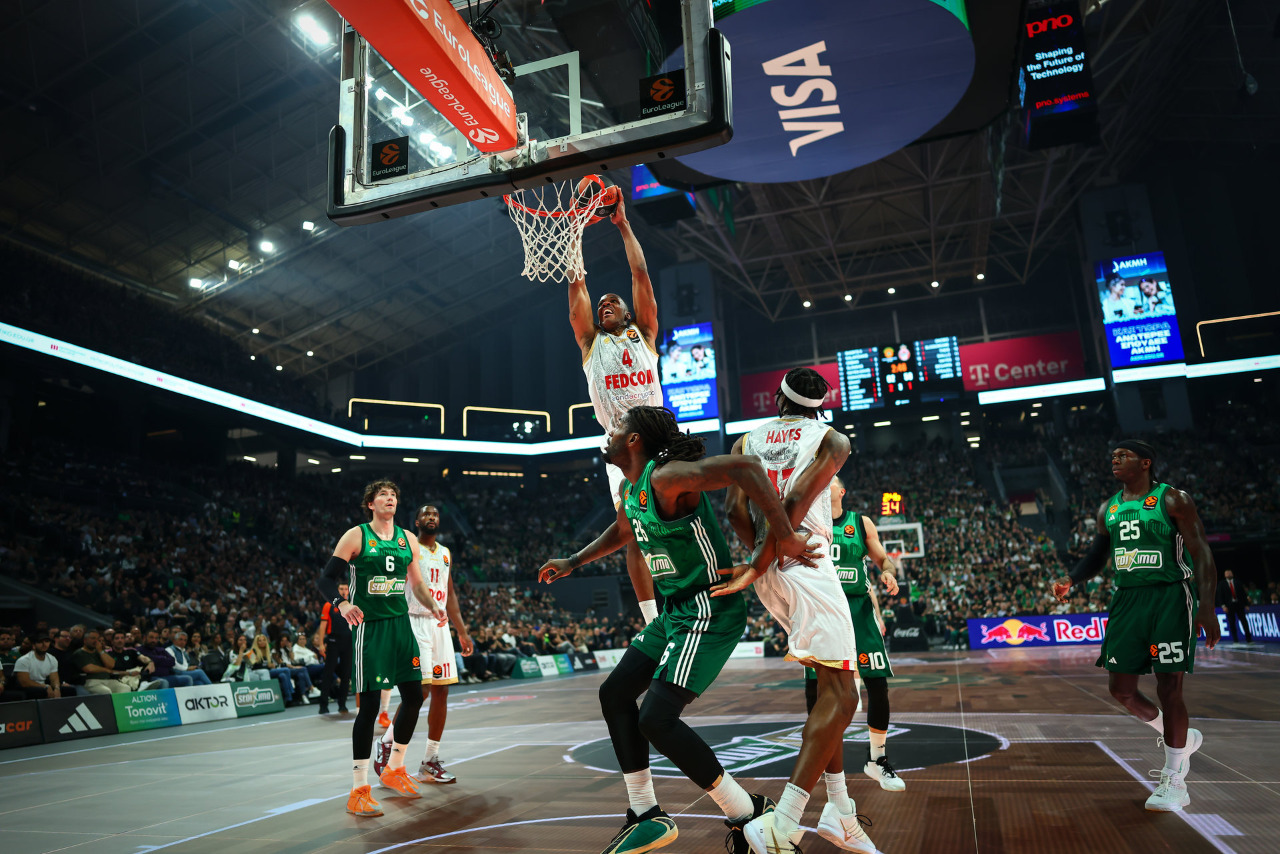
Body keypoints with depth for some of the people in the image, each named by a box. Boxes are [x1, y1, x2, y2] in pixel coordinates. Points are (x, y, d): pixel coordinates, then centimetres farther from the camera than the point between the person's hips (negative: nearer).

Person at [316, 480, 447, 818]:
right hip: (369, 626, -6)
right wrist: (342, 604, -27)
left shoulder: (407, 539, 10)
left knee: (414, 696, 8)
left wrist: (433, 607, 1)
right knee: (369, 704, -6)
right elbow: (326, 579, -8)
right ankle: (359, 790, 4)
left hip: (401, 624, 6)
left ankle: (394, 770, 28)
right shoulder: (355, 536, -5)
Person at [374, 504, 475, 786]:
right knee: (420, 691, -13)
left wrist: (462, 632, 17)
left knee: (441, 692, 4)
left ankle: (430, 763, 13)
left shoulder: (445, 554, 17)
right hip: (414, 624, -6)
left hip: (440, 626, 7)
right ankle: (386, 743, 11)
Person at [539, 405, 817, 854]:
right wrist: (572, 562, 34)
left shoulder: (666, 477, -22)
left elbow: (745, 466, -34)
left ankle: (746, 813, 4)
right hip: (673, 612, 10)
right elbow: (621, 532, 33)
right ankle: (647, 817, 24)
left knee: (657, 718, -16)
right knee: (614, 693, 13)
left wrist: (786, 537, -32)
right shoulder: (629, 490, 10)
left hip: (709, 611, -10)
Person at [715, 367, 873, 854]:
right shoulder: (832, 440, 2)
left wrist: (764, 557, 12)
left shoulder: (746, 442, 14)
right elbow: (794, 506, -12)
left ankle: (840, 814, 21)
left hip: (772, 575, 6)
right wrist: (755, 571, -11)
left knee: (830, 686, 18)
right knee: (838, 696, -5)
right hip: (809, 568, -6)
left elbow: (737, 511, 1)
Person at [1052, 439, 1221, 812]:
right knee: (1121, 688, 5)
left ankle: (1174, 782, 10)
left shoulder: (1173, 500, -6)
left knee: (1168, 688, -5)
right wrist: (1070, 580, -1)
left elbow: (1202, 554, -10)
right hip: (1127, 599, 6)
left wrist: (1207, 607, -19)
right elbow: (1096, 556, 18)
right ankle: (1183, 739, 31)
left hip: (1169, 599, -6)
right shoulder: (1108, 509, 11)